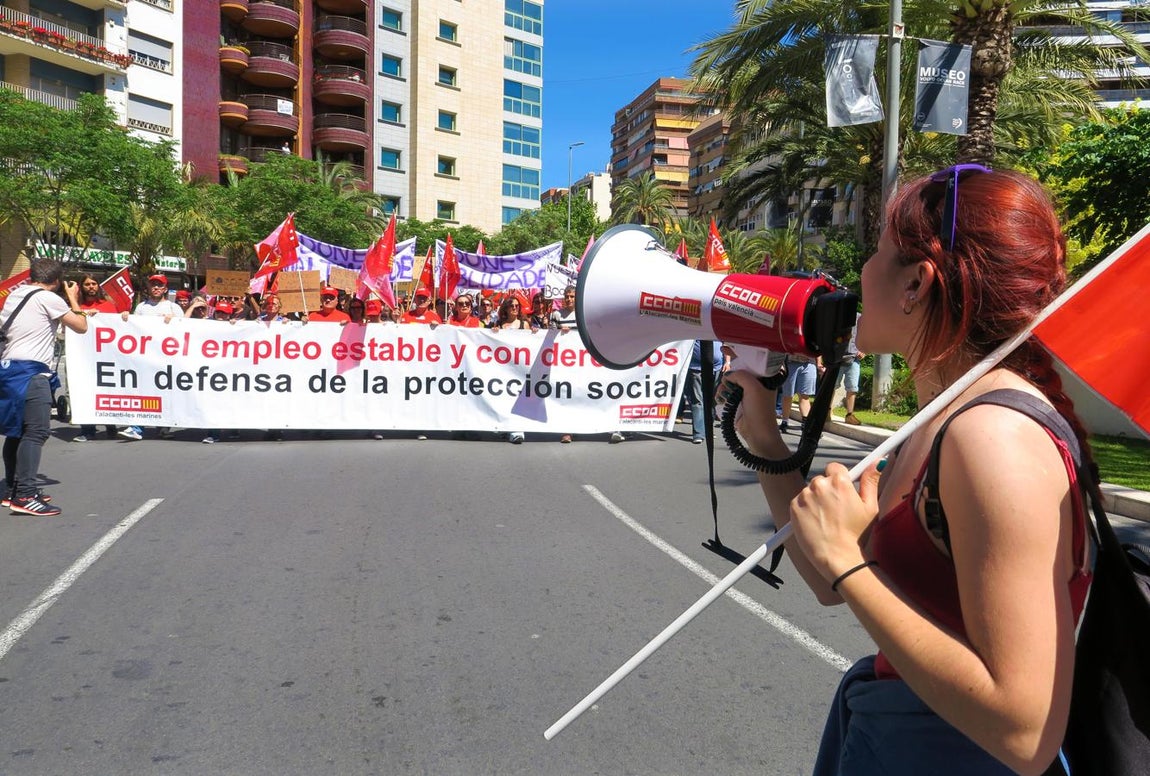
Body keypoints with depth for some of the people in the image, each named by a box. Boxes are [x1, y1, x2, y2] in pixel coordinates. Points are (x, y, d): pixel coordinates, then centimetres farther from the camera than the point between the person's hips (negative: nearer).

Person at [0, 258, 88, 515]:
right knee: (36, 431, -12)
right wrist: (73, 299, 13)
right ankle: (25, 495, -19)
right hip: (31, 371, -9)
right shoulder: (48, 298, -6)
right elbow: (81, 327, -1)